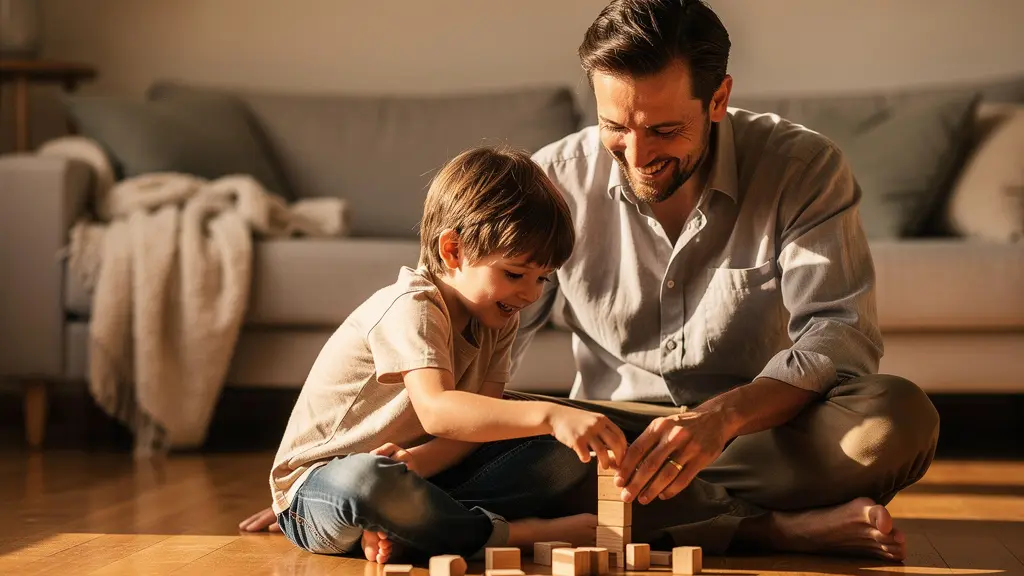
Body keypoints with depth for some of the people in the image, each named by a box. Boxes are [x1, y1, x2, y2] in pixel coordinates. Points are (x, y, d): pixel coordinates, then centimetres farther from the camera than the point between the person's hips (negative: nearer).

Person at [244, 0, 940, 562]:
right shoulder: (557, 181, -3)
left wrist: (723, 416, -37)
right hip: (614, 433, 3)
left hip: (765, 434, -2)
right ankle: (779, 529, -28)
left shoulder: (804, 168, -9)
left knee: (899, 417, -32)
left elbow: (840, 336, -18)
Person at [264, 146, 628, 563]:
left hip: (420, 470, 8)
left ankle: (407, 526, -23)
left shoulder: (497, 319, 4)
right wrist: (549, 415, -51)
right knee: (366, 480, -45)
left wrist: (417, 461, -28)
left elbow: (476, 421, -7)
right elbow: (436, 410, -40)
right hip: (318, 483, -7)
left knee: (567, 451, -8)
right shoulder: (412, 308, -22)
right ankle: (518, 534, -27)